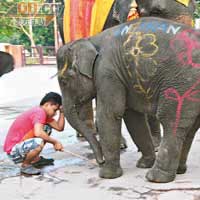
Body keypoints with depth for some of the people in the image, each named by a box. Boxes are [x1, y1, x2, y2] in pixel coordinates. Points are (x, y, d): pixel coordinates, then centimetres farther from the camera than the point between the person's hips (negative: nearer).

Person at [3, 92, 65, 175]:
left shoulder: (43, 113, 10)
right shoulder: (40, 112, -20)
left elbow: (59, 127, 10)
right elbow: (38, 133, -37)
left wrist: (61, 111, 0)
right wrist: (55, 142, -25)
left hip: (22, 144, 10)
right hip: (13, 151, -10)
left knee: (47, 128, 10)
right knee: (39, 142, -35)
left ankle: (35, 159, 17)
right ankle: (25, 165, -7)